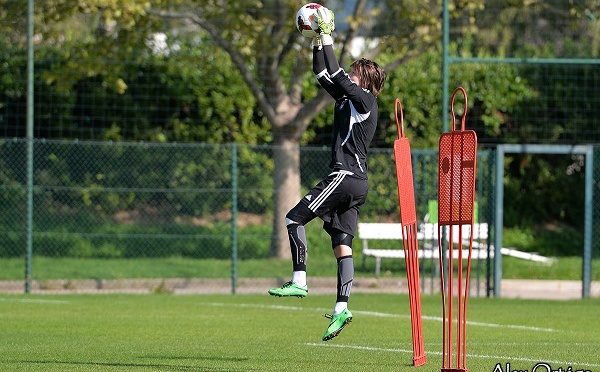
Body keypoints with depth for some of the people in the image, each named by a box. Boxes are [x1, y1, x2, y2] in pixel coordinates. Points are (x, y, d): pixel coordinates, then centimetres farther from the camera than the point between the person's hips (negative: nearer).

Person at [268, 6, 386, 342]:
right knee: (342, 245, 2)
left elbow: (336, 75, -15)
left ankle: (299, 282, -11)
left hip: (345, 176, -10)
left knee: (295, 218, -7)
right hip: (357, 183, 10)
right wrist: (318, 43, 19)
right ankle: (342, 308, -5)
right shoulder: (350, 99, 19)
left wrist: (328, 37, -10)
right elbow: (324, 75, 25)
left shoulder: (364, 100, -6)